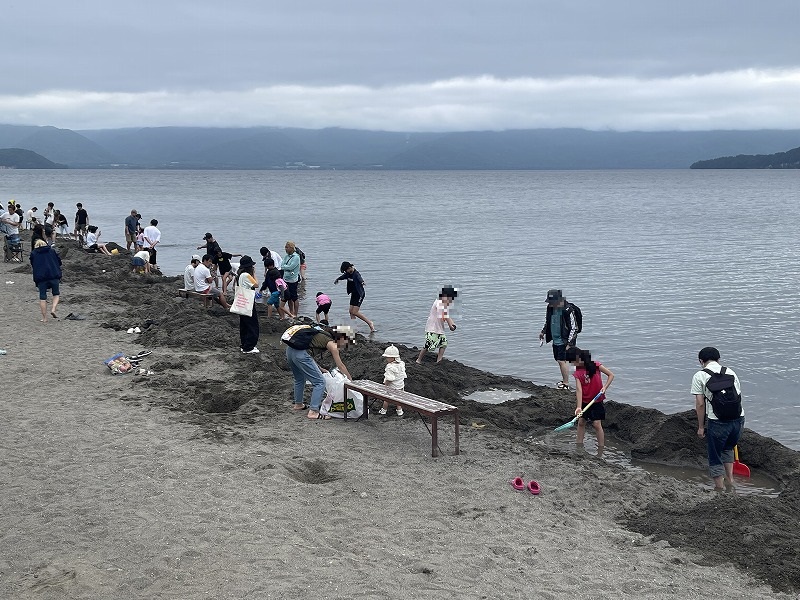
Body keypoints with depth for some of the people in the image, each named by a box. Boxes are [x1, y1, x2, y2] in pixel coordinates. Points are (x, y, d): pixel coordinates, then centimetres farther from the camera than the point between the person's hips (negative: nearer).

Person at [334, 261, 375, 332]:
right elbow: (343, 276, 27)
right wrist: (337, 279, 48)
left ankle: (370, 323, -4)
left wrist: (363, 282, -68)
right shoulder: (348, 274, 4)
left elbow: (360, 279, -44)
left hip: (359, 294, -9)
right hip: (354, 294, 9)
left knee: (355, 312, -13)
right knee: (351, 311, 5)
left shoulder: (356, 274, -21)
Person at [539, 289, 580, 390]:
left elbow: (574, 328, -15)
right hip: (555, 339, 8)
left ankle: (566, 384, -3)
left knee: (562, 360, -10)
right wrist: (543, 331, 17)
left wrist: (569, 343, -18)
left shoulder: (568, 310, -19)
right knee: (559, 360, 13)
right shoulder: (551, 308, 4)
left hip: (564, 341, -8)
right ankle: (564, 380, 27)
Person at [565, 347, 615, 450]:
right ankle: (579, 447, 25)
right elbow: (579, 389, -16)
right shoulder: (577, 373, -7)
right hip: (584, 401, 4)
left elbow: (611, 375, -7)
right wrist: (579, 407, -26)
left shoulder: (595, 365, -14)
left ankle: (600, 451, 0)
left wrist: (605, 387, -21)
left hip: (597, 401, -4)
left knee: (597, 424, -7)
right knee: (581, 422, 11)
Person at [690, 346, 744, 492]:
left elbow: (700, 404, -3)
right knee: (728, 448, 31)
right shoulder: (730, 372, 15)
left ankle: (720, 489, 16)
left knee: (715, 457, 12)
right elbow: (739, 396, 16)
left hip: (717, 421, -5)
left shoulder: (699, 376, 2)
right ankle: (729, 479, 28)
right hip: (738, 419, 5)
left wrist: (701, 427, 6)